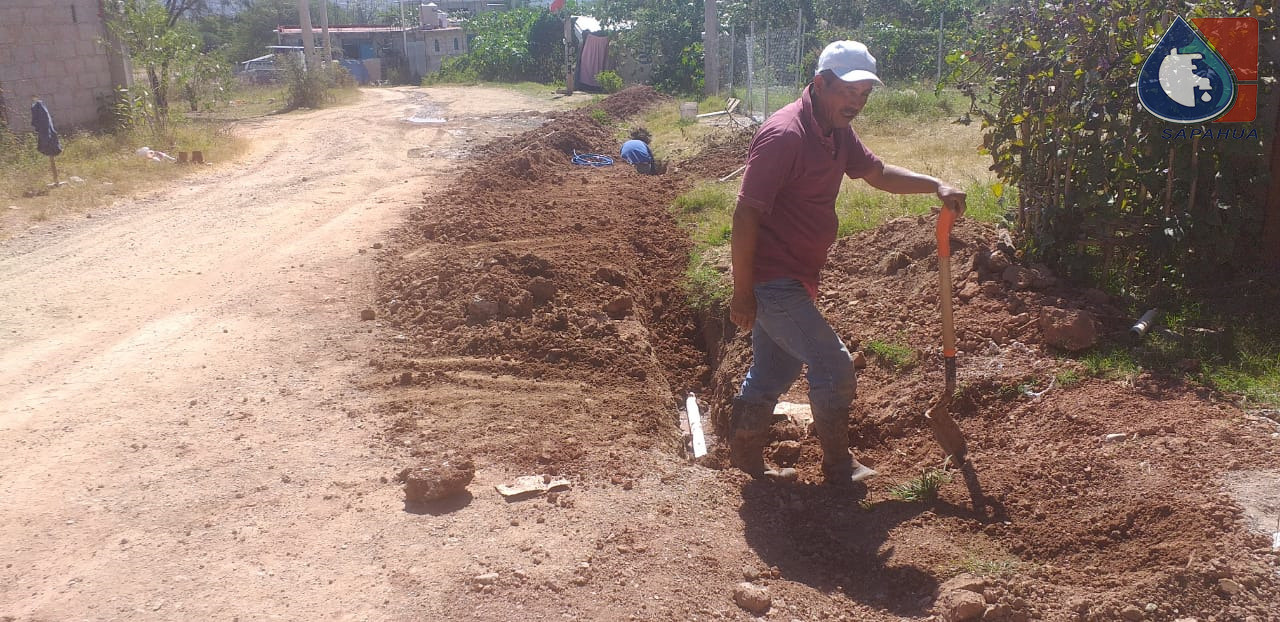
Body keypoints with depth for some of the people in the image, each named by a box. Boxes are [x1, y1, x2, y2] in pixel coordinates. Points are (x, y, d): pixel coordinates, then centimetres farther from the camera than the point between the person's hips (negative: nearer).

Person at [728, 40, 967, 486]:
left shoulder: (837, 132, 7)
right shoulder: (784, 134, -22)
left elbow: (878, 173, 23)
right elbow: (746, 215, -23)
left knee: (773, 371, 19)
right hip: (773, 280, -10)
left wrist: (936, 186, 7)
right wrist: (742, 293, -22)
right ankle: (840, 469, 14)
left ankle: (745, 458, 33)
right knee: (833, 367, -3)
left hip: (792, 277, 10)